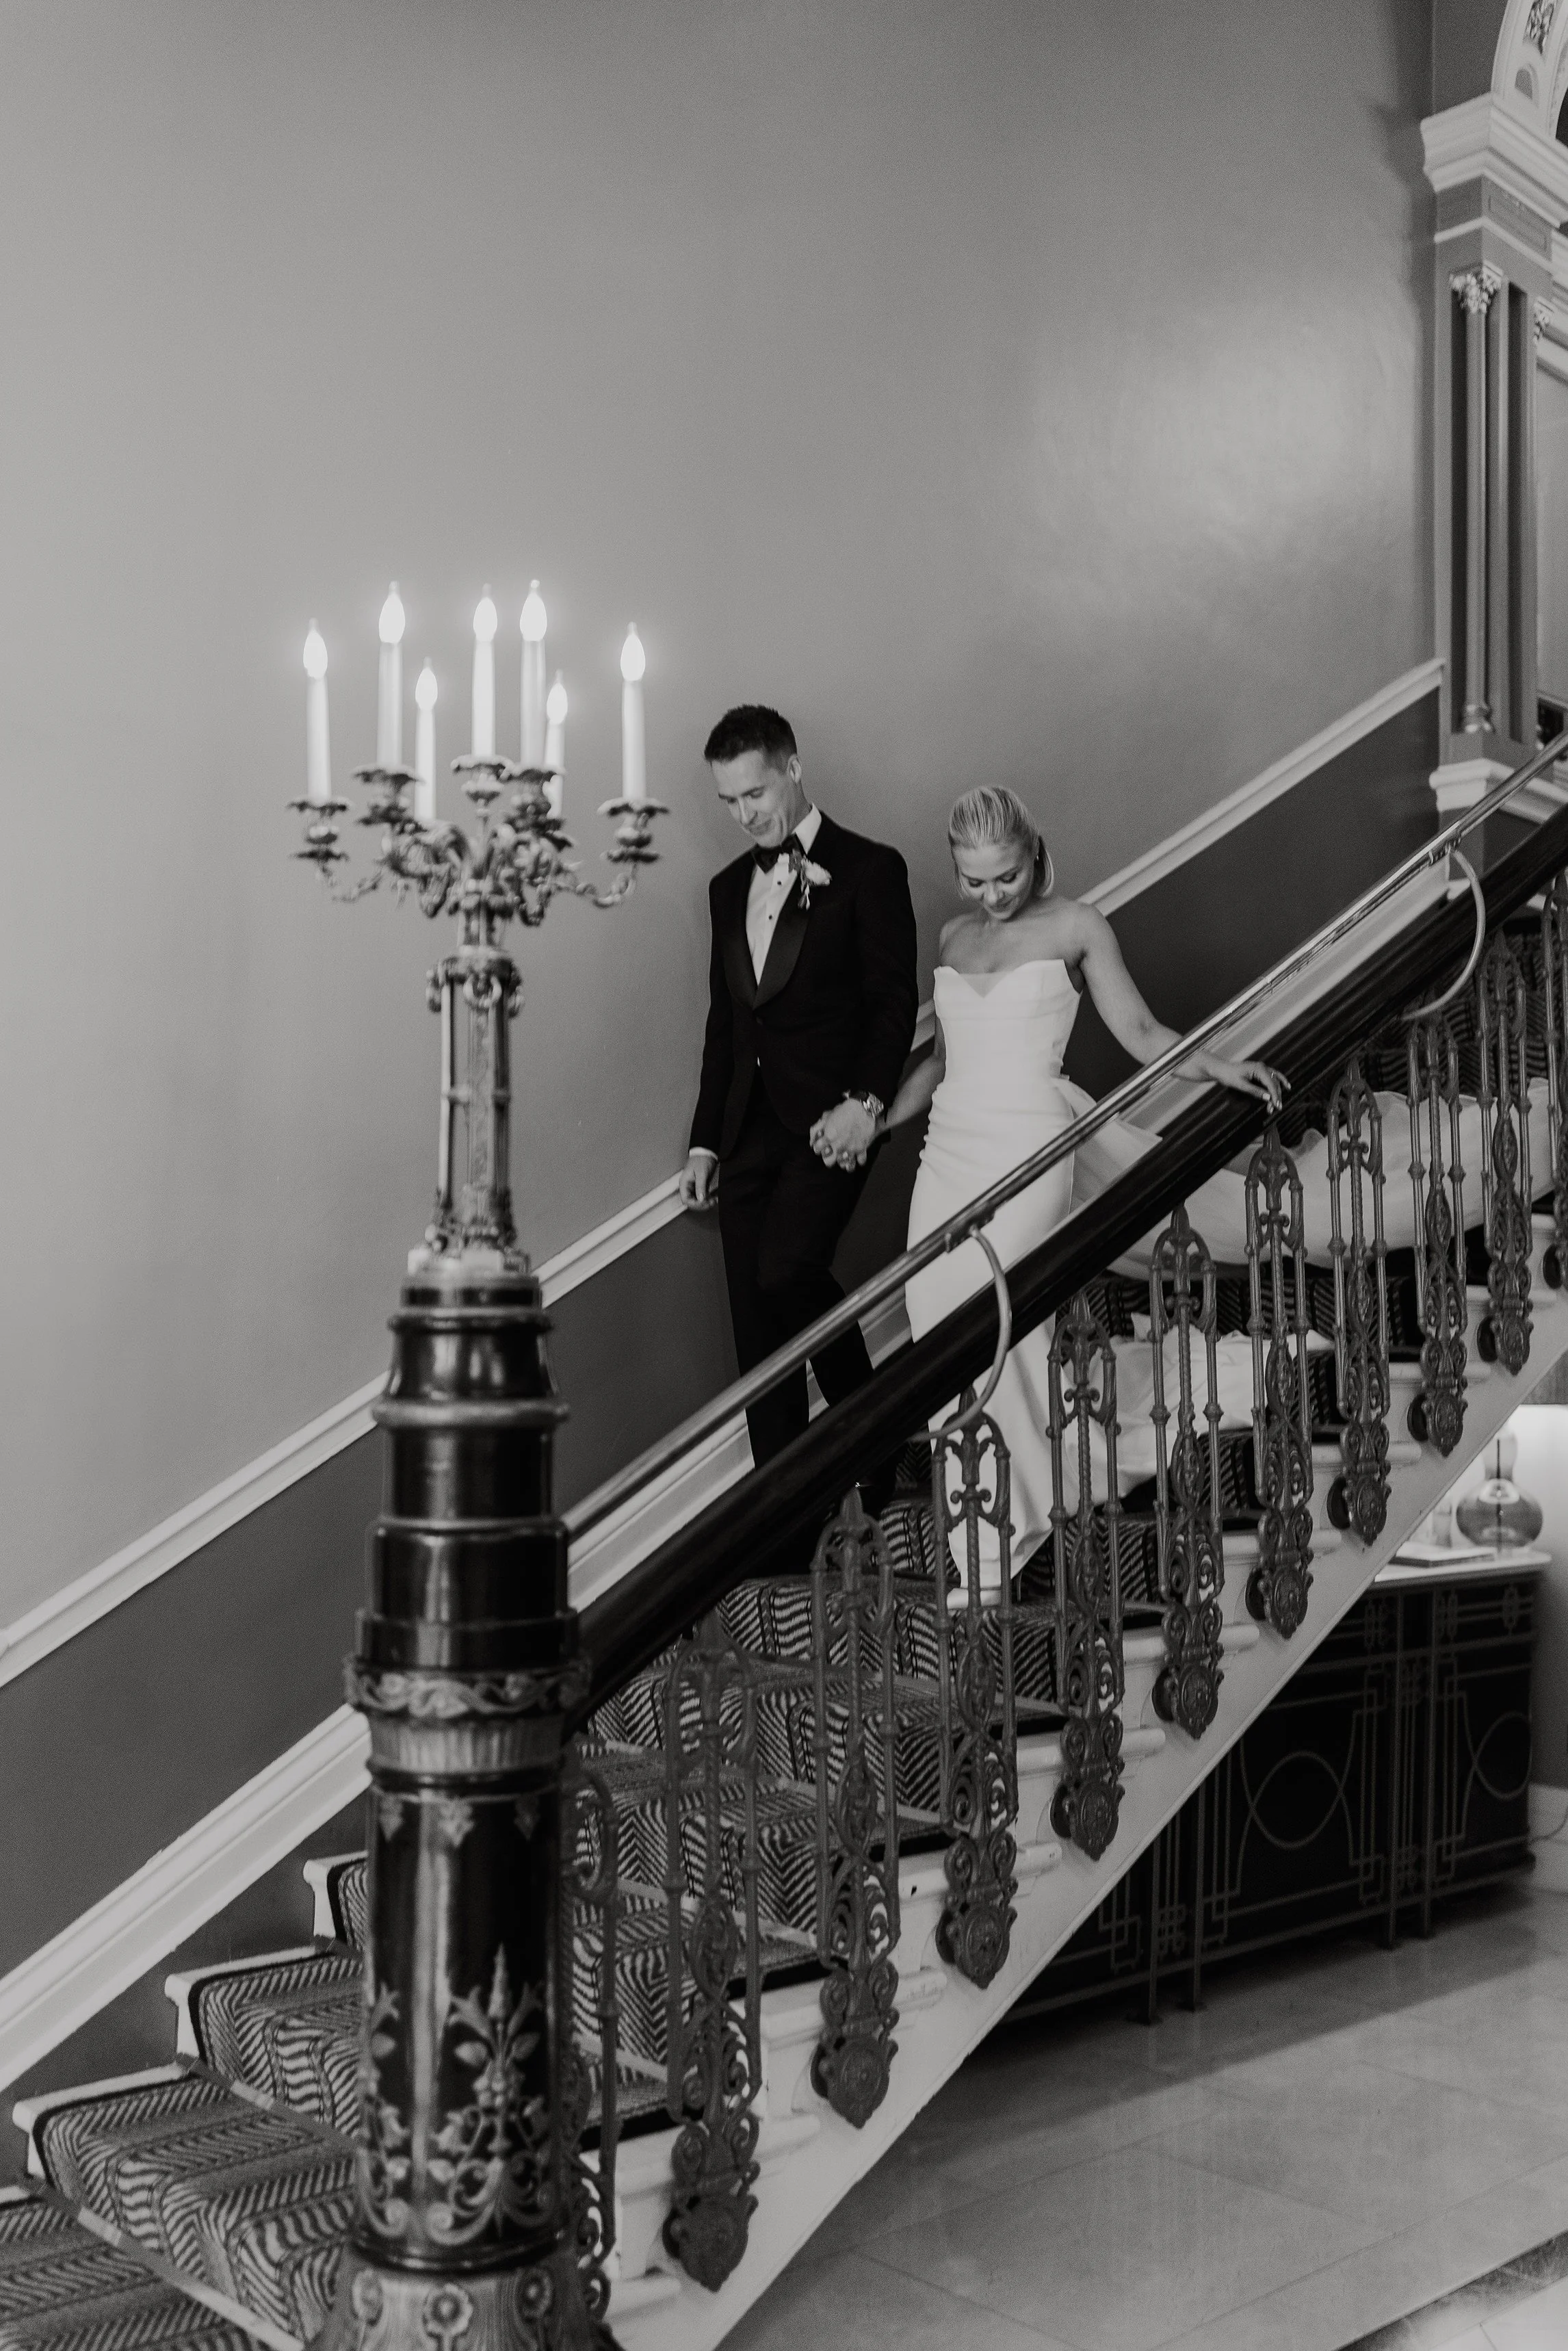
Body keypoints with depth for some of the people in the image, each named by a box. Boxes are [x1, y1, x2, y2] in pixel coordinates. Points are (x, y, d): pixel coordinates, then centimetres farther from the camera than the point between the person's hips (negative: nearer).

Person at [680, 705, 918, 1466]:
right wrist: (705, 1143, 15)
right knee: (756, 1325, 3)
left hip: (828, 1121, -6)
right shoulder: (729, 887, 18)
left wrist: (865, 1103, -19)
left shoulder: (868, 869, 0)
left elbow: (895, 1002, -6)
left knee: (787, 1272, -23)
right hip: (748, 1130, 6)